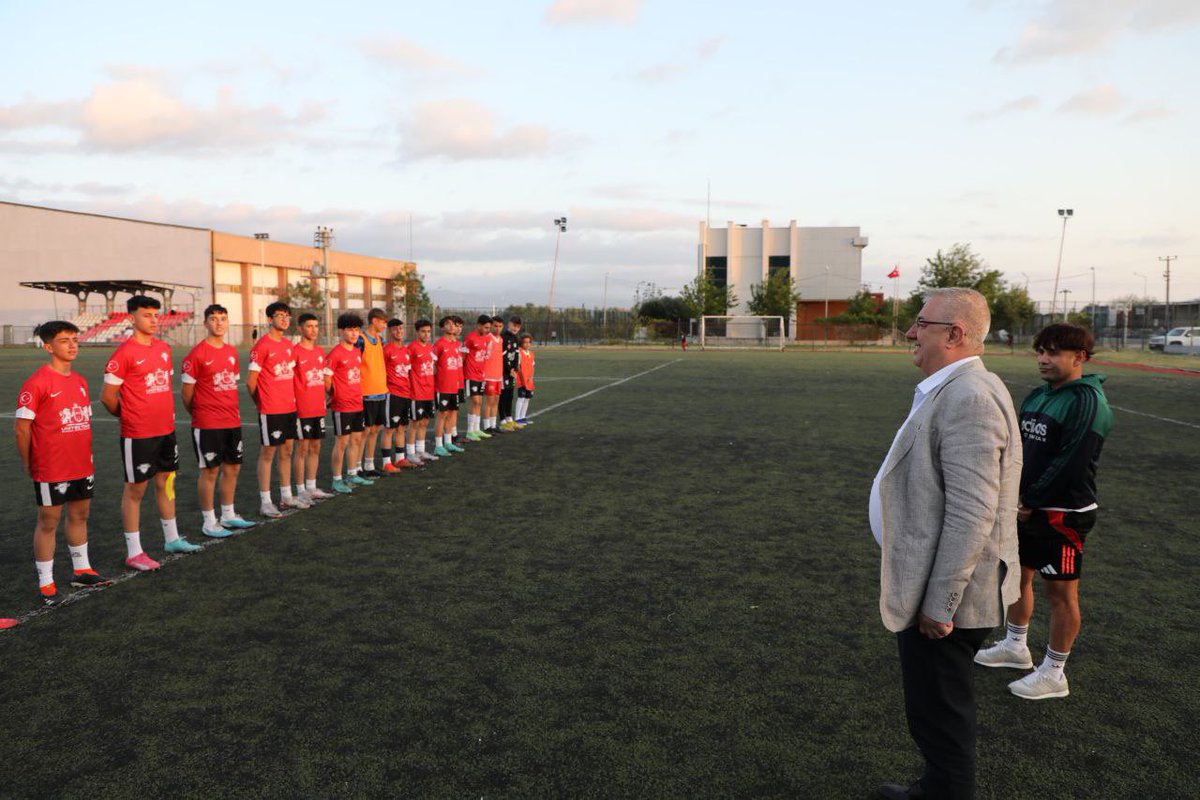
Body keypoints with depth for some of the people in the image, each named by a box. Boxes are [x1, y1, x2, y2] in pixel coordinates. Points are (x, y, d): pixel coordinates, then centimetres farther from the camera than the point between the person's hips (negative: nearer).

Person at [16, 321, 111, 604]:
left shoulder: (80, 381, 9)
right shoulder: (37, 383, -14)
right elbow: (21, 428, -12)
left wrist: (87, 453, 14)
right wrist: (29, 464, -5)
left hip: (83, 467, 7)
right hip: (51, 471, -7)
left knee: (80, 515, 17)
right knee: (48, 522, 3)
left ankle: (81, 570, 32)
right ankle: (45, 584, 12)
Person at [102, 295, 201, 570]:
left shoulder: (164, 348, 8)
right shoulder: (125, 353, -14)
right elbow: (108, 395, -11)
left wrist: (166, 413, 13)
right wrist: (127, 415, 2)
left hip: (167, 430, 7)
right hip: (137, 434, -7)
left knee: (166, 482, 16)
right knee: (135, 489, 2)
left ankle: (172, 539, 30)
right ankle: (134, 552, 11)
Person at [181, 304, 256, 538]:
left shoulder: (232, 351, 10)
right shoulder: (197, 354, -11)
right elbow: (187, 391, -7)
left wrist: (233, 411, 14)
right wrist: (198, 413, 4)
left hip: (233, 422, 7)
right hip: (207, 425, -7)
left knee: (232, 467, 13)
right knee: (210, 471, 0)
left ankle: (228, 516, 26)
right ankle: (208, 522, 10)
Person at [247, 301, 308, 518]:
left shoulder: (289, 345, 11)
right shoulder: (262, 345, -11)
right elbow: (251, 381, -9)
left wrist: (292, 398, 11)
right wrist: (261, 402, 1)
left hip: (289, 408, 7)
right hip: (270, 410, -7)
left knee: (287, 450, 13)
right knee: (268, 453, -1)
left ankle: (286, 497, 23)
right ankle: (265, 502, 6)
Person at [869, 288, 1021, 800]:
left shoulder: (969, 397, -23)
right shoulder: (954, 391, 10)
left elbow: (972, 514, -27)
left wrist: (940, 604, -23)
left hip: (944, 600, -11)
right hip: (934, 590, 11)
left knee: (938, 714, 5)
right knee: (938, 709, 25)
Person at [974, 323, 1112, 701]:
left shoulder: (1088, 402, -18)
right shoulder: (1038, 395, 9)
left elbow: (1070, 465, -23)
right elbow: (1019, 447, 13)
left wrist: (1030, 502, -16)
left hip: (1063, 514, -9)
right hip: (1027, 510, 9)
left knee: (1061, 591, 4)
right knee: (1018, 575, 20)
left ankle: (1053, 674, 16)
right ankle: (1016, 646, 39)